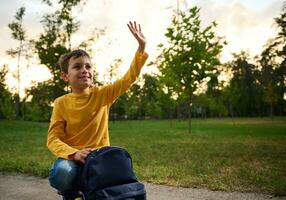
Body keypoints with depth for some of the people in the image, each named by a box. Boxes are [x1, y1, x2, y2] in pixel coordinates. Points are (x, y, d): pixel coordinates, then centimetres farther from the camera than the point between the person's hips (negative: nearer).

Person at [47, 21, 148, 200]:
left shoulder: (102, 94, 0)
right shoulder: (61, 103, -3)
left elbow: (129, 78, -8)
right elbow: (53, 139, -7)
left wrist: (141, 48, -18)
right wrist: (74, 153, -27)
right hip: (72, 157, -2)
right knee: (62, 173, -34)